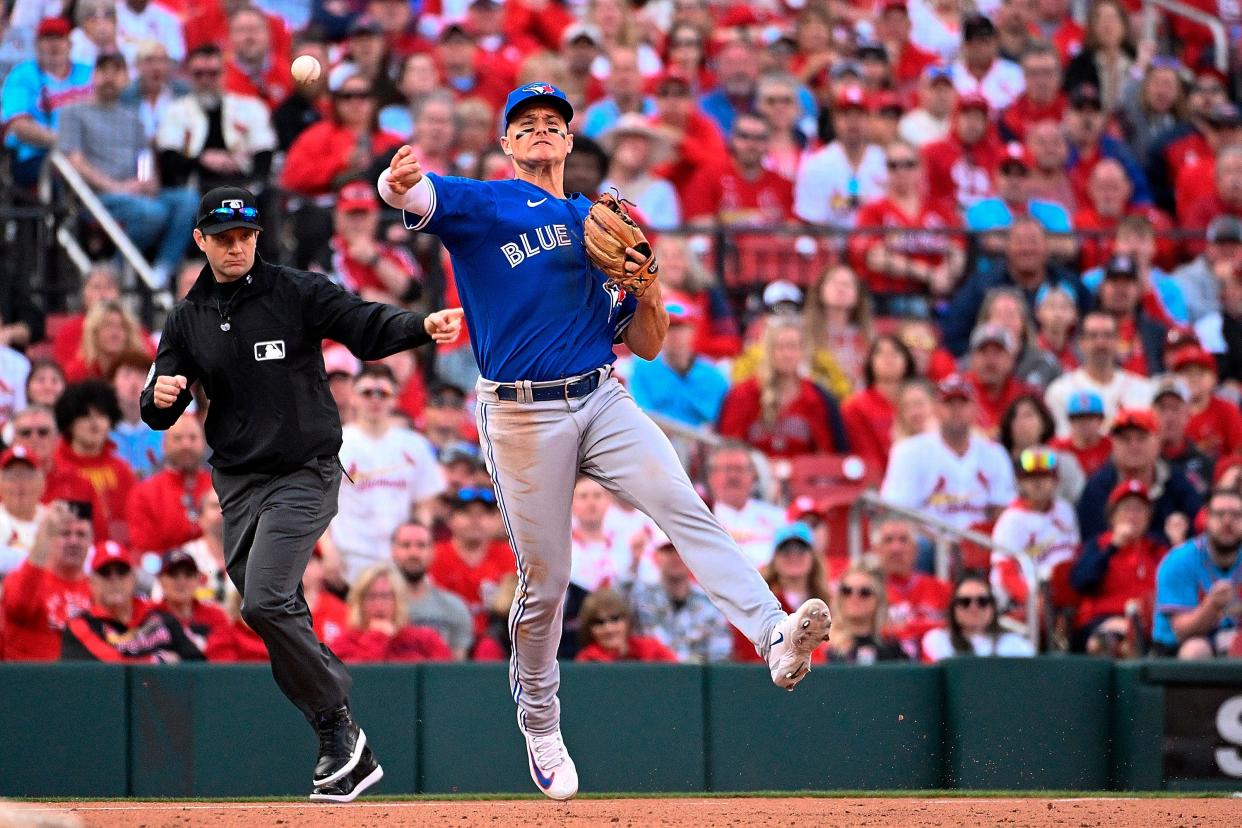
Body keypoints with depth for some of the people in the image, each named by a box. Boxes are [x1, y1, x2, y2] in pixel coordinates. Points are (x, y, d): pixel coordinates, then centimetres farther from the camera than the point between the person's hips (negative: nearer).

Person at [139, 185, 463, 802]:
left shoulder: (297, 293, -2)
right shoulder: (187, 320, 9)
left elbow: (368, 328, -10)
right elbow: (158, 415, 9)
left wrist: (425, 327, -29)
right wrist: (160, 398, -16)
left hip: (304, 474, -5)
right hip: (237, 484, 5)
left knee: (266, 602, -21)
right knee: (279, 620, 3)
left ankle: (336, 723, -6)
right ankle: (348, 757, 9)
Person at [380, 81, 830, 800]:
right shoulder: (482, 204, 7)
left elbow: (647, 344, 19)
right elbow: (417, 196, -15)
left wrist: (647, 282, -2)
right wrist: (398, 184, -40)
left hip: (603, 400, 2)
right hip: (521, 413, -2)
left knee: (682, 504, -22)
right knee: (545, 579, 0)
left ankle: (776, 638, -38)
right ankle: (540, 726, 21)